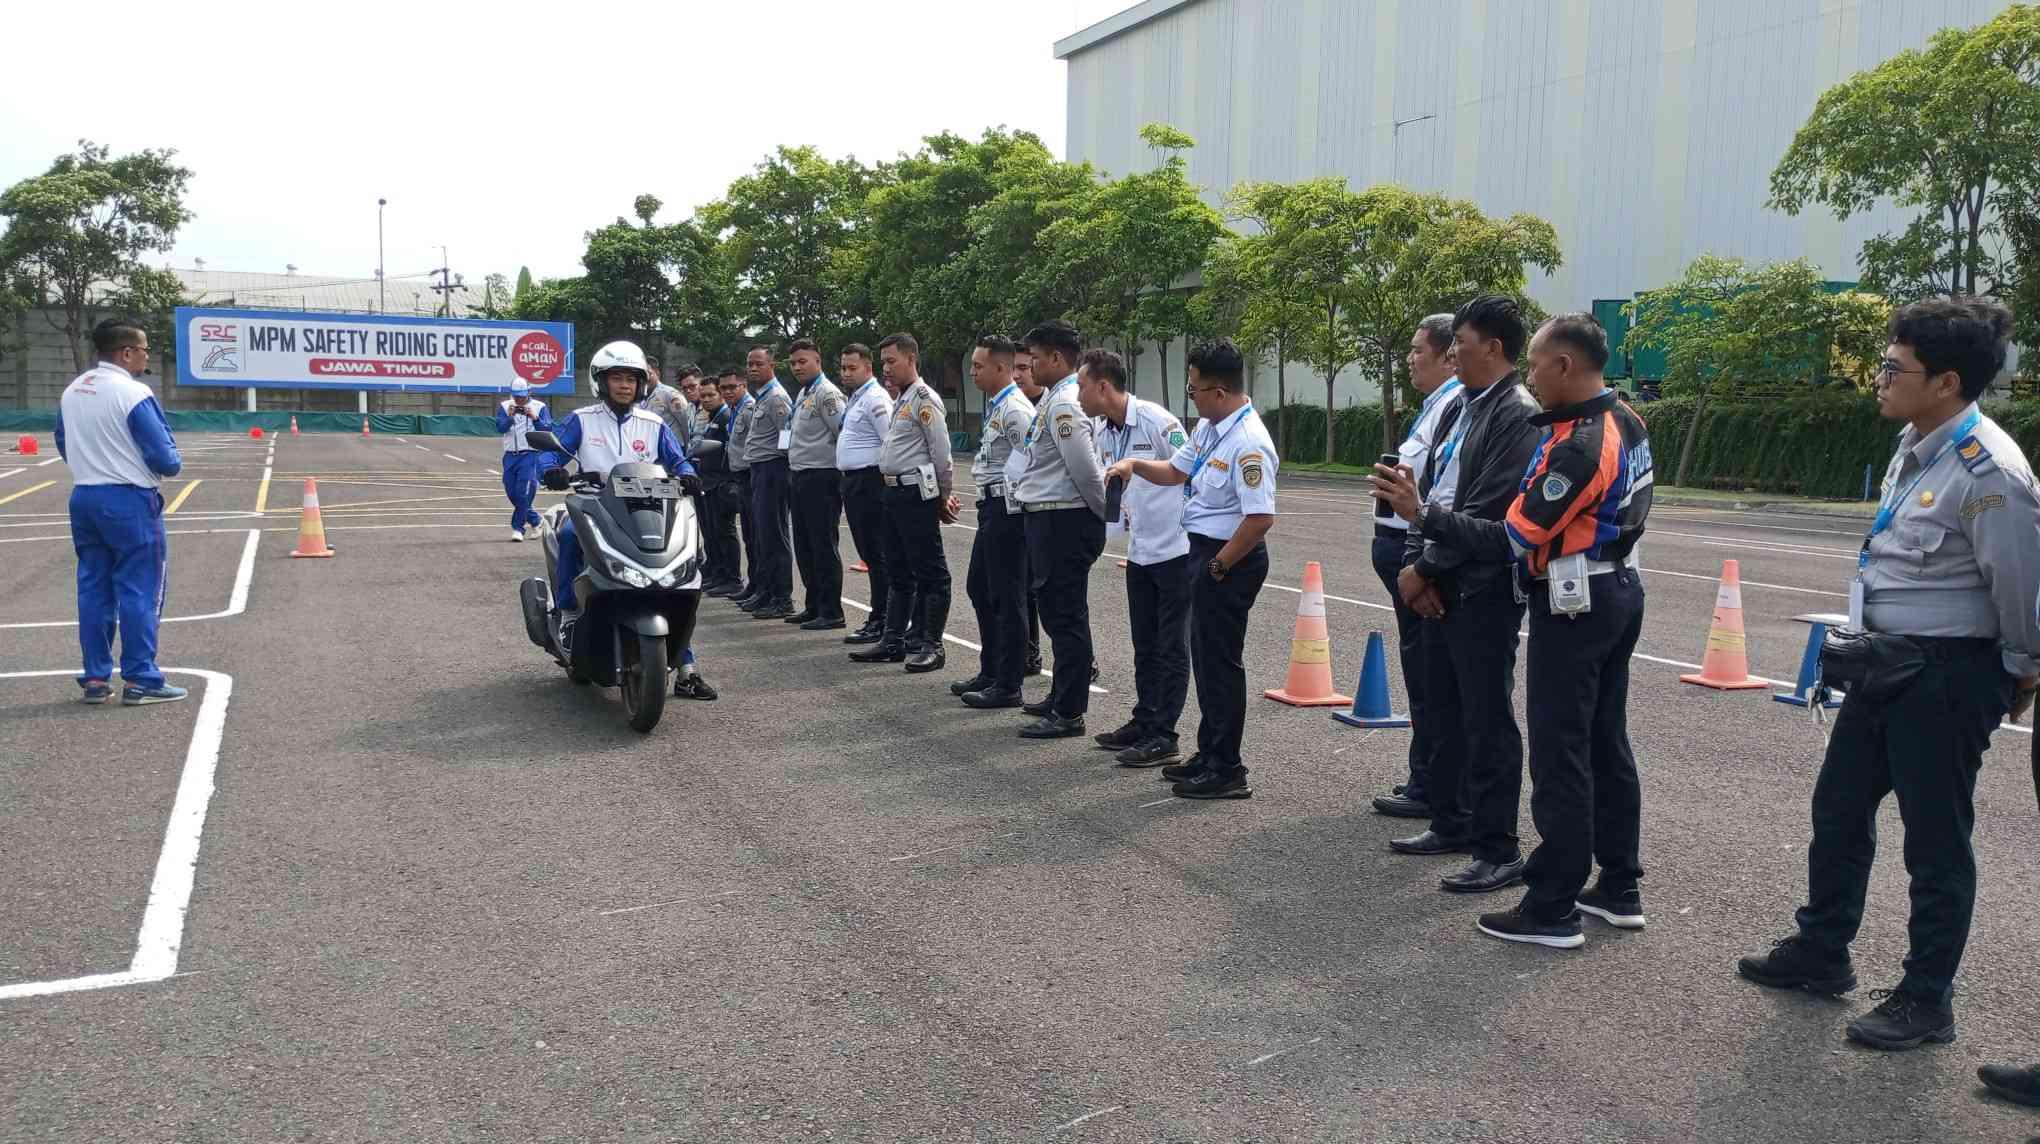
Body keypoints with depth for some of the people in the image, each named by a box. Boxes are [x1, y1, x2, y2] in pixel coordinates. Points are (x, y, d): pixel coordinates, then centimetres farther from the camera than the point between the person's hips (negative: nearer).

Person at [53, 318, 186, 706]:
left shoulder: (71, 391, 7)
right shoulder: (133, 393, -16)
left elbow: (64, 445, 17)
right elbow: (165, 457, -15)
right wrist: (174, 465, 6)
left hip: (83, 497, 7)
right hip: (129, 501, -7)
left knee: (93, 588, 12)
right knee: (138, 590, -1)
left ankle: (96, 678, 16)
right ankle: (140, 681, 2)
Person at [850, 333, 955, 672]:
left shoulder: (924, 399, -12)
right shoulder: (901, 401, 17)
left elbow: (941, 452, -14)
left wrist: (942, 498, -7)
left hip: (916, 494, -10)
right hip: (894, 492, 10)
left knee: (929, 571, -3)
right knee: (898, 571, 14)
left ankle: (930, 644, 1)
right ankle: (894, 640, 21)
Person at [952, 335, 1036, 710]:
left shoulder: (1015, 409, -16)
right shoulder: (995, 407, 15)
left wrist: (1016, 507, -15)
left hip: (1007, 508, -11)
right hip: (991, 507, 11)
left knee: (1007, 598, -4)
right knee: (979, 588, 18)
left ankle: (1008, 686, 4)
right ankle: (990, 672, 30)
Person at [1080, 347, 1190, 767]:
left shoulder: (1157, 421, -19)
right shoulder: (1105, 433, 5)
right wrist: (1121, 522, 14)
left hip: (1174, 550, -8)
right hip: (1139, 552, 8)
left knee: (1172, 647, 0)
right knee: (1145, 645, 16)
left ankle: (1163, 735, 6)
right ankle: (1144, 722, 27)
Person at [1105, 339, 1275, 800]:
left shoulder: (1249, 443, -24)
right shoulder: (1208, 426, 7)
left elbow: (1260, 518, -28)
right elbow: (1176, 470, 23)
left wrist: (1218, 566, -20)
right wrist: (1135, 464, 7)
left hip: (1229, 556, -10)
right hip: (1204, 550, 10)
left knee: (1220, 661, -1)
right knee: (1205, 655, 18)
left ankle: (1226, 770, 10)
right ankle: (1210, 754, 32)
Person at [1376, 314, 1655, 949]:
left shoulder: (1576, 447, -24)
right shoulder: (1625, 422, 6)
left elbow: (1510, 540, -22)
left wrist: (1421, 515, -19)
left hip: (1574, 605, -9)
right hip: (1619, 591, 9)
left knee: (1560, 758, -3)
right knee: (1608, 744, 16)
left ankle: (1552, 910, 5)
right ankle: (1620, 889, 26)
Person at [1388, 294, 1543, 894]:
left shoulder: (1518, 413, -14)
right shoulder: (1458, 409, 14)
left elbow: (1487, 510, -20)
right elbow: (1429, 490, 13)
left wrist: (1424, 568, -14)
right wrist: (1416, 565, 0)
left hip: (1484, 590, -9)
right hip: (1440, 587, 9)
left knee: (1487, 721, -2)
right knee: (1444, 710, 18)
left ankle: (1498, 850, 7)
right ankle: (1452, 822, 32)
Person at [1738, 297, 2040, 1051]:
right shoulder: (1915, 446, 6)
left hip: (1946, 676, -9)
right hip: (1886, 662, 9)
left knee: (1935, 840, 4)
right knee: (1838, 809, 18)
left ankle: (1926, 1001, 19)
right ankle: (1821, 952, 36)